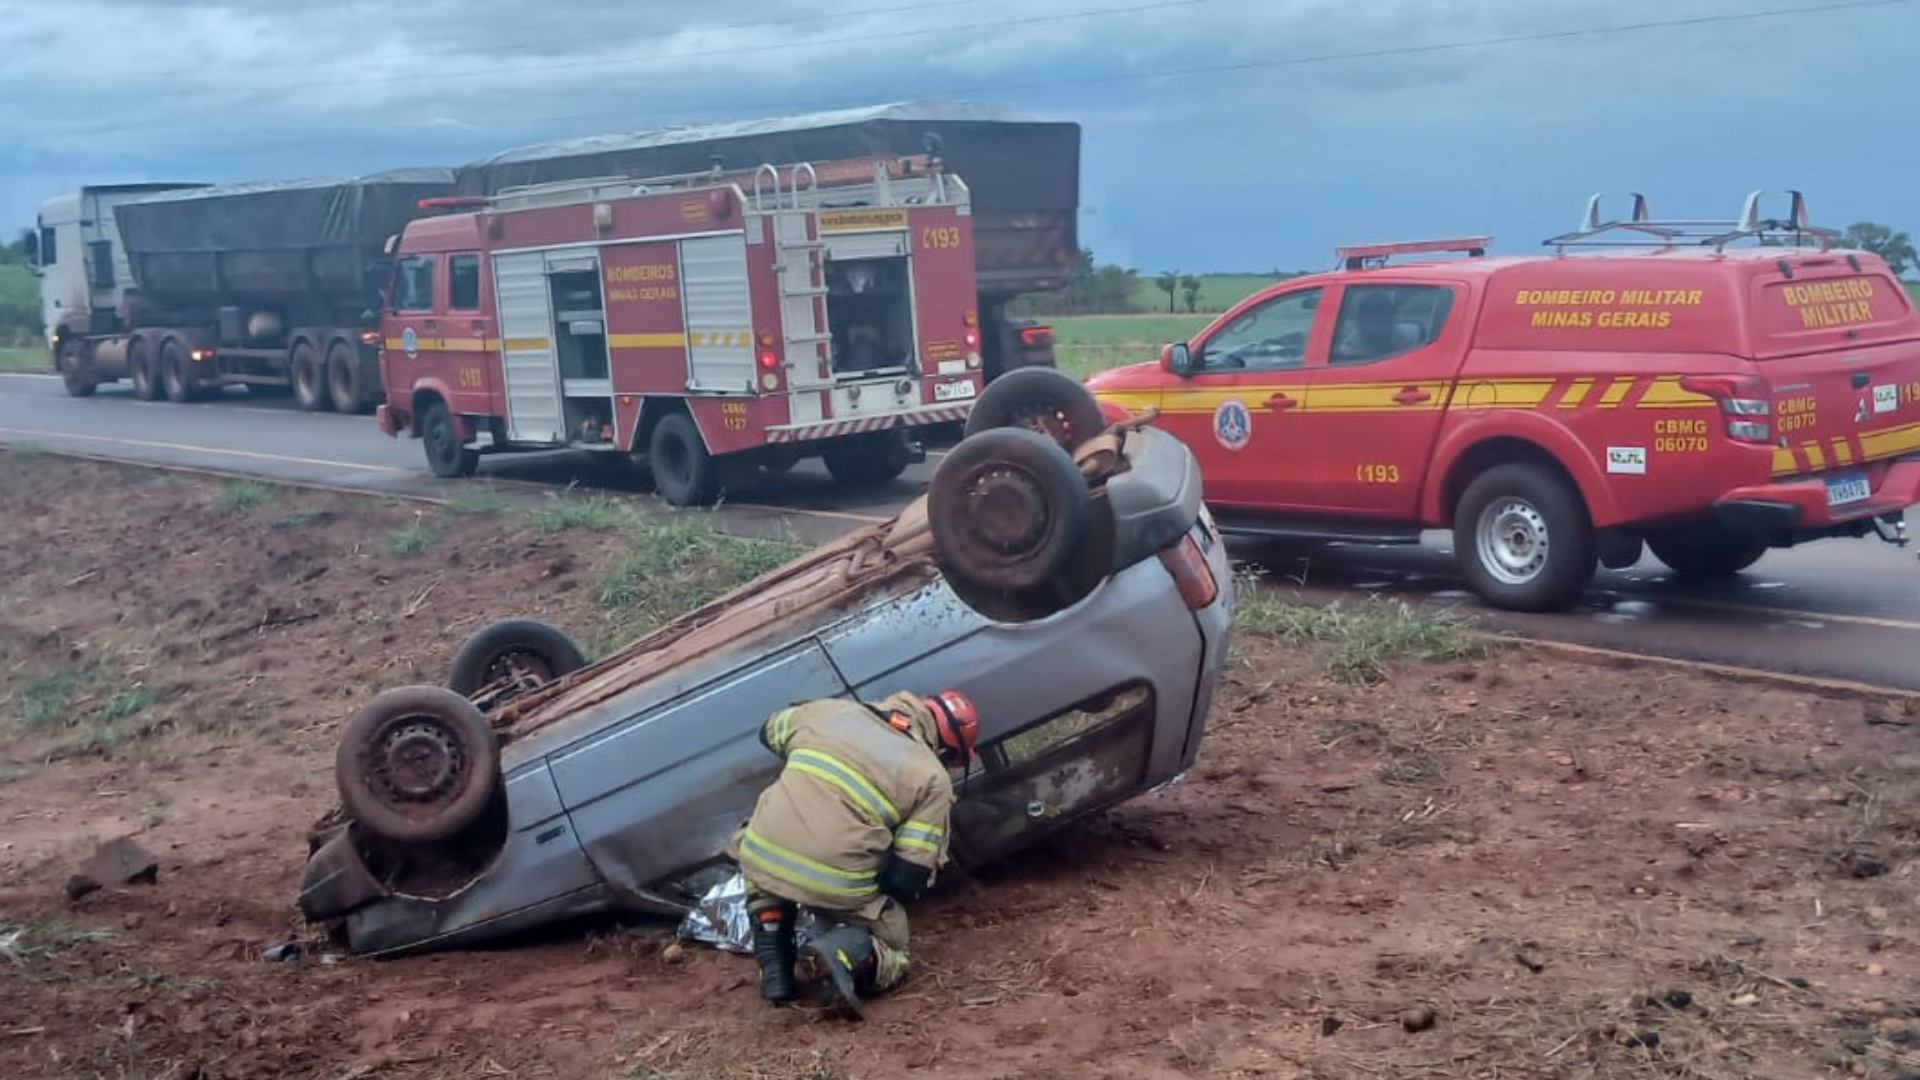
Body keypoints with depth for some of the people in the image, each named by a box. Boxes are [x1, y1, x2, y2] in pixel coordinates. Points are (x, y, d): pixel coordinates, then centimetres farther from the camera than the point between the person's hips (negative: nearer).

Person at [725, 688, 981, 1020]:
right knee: (890, 959, 23)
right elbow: (909, 877, 0)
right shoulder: (933, 780, 6)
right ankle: (847, 952, -10)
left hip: (759, 859, 3)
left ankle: (773, 962, 17)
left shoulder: (829, 711, 16)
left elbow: (769, 731, 37)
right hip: (838, 888, -3)